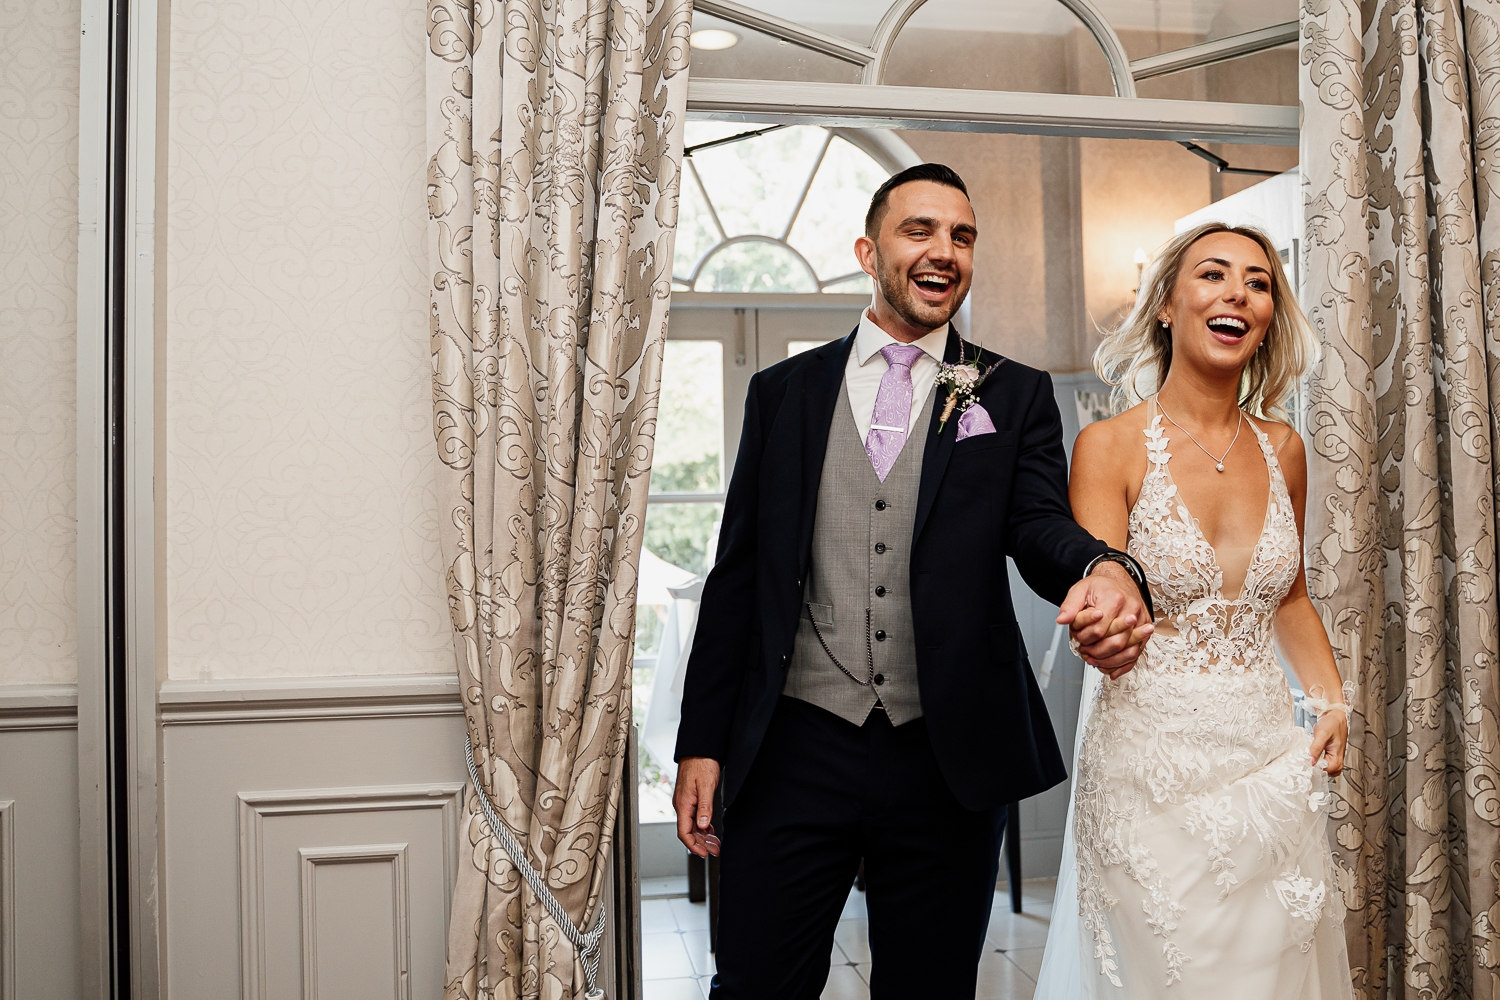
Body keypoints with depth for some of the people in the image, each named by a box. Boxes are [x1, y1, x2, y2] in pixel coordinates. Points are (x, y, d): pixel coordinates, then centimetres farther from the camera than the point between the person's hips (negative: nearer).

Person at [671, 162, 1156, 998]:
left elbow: (1041, 523, -9)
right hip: (795, 751, 0)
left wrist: (1107, 570, -34)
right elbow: (738, 574, 8)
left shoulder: (1015, 397, 7)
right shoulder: (784, 392, 9)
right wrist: (702, 741, 3)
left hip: (949, 761, 0)